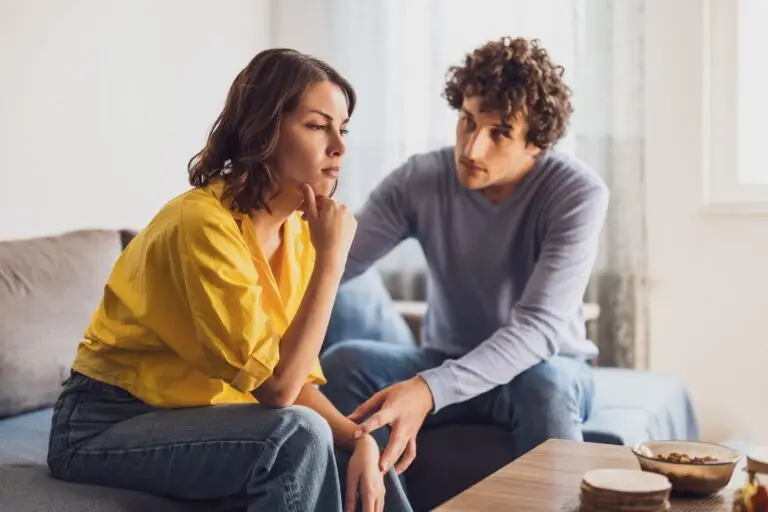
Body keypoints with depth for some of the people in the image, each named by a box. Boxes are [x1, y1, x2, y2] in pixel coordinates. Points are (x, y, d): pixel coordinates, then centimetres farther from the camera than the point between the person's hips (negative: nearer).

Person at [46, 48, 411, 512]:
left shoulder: (296, 230, -1)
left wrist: (359, 438, -19)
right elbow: (277, 389, -27)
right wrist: (331, 258, -25)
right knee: (298, 435, -26)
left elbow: (298, 378, -2)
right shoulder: (204, 224, -25)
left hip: (201, 417, 7)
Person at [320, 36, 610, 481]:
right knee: (343, 361, -24)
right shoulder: (420, 180, -11)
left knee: (544, 383, -38)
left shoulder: (578, 194, -21)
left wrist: (430, 390, -45)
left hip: (547, 368, -2)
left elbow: (539, 327, -31)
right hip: (446, 365, 3)